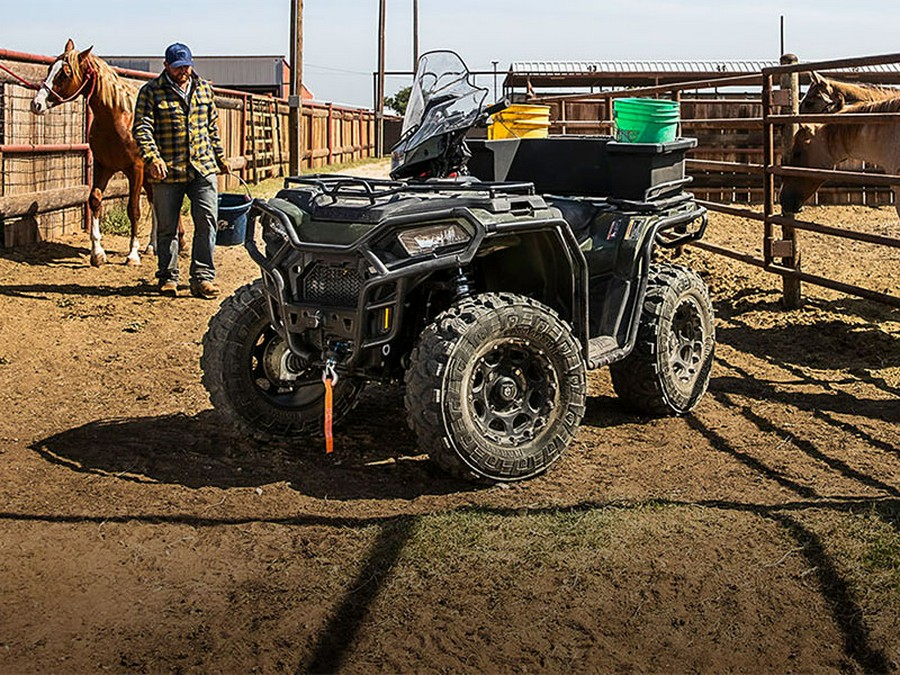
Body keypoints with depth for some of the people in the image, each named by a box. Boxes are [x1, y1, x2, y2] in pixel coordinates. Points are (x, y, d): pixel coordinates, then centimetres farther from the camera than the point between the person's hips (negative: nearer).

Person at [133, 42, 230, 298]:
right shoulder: (151, 91, -2)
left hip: (203, 168, 3)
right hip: (167, 172, -2)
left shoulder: (204, 89, 12)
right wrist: (152, 157, -26)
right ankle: (168, 277, 20)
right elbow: (142, 128, -11)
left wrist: (220, 157, 22)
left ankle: (203, 277, 0)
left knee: (207, 222, -5)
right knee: (167, 227, 7)